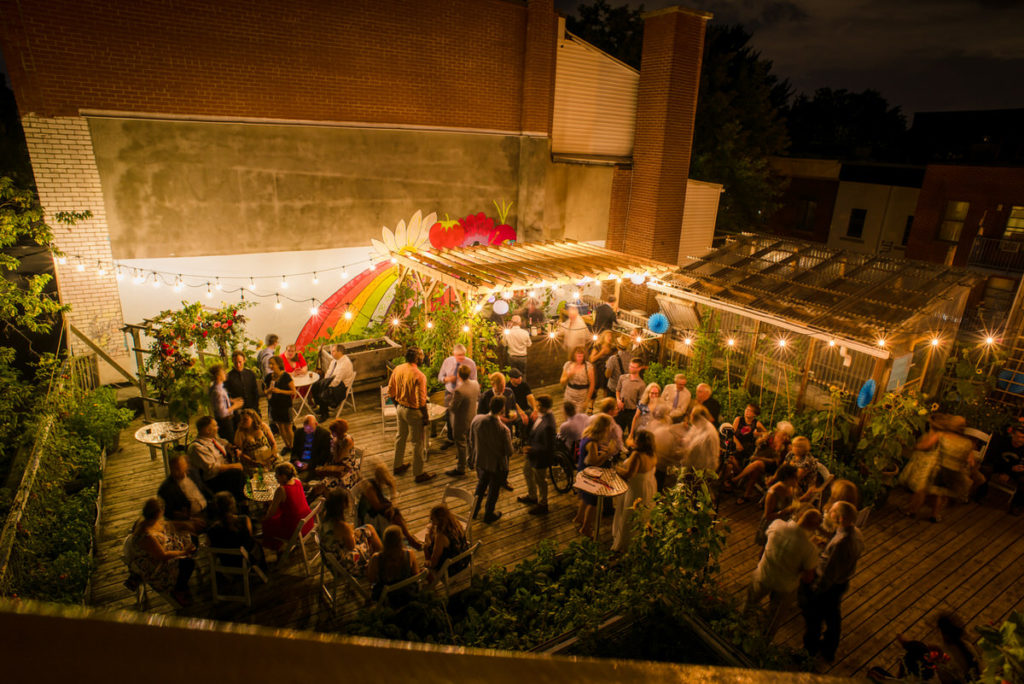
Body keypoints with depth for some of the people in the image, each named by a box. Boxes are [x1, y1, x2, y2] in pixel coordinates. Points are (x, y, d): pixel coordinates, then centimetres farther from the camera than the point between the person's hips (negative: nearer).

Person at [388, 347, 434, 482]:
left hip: (400, 409, 7)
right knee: (418, 443, 8)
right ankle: (418, 474, 19)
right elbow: (421, 401, -23)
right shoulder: (419, 376, -25)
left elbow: (390, 392, 5)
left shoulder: (397, 370, -4)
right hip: (413, 412, -7)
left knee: (401, 437, 24)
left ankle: (397, 466, 41)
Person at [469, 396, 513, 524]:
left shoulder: (476, 420, -20)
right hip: (497, 465, -4)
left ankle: (474, 510, 46)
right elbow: (509, 451, -20)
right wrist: (508, 456, 5)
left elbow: (471, 441, -4)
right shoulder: (504, 430, -33)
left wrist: (473, 457, 13)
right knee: (494, 489, 21)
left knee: (481, 484, 30)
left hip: (480, 461, 4)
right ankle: (488, 515, 41)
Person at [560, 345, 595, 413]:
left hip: (582, 399, -3)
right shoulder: (568, 365, -2)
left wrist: (587, 400, -8)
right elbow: (562, 382, 4)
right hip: (569, 397, 3)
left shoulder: (588, 367, -13)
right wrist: (568, 376, -17)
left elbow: (592, 384, -8)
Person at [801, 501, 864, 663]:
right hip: (843, 582, 8)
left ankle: (810, 648, 41)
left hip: (827, 587, -8)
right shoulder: (857, 534, -13)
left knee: (813, 618, 18)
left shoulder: (839, 543, -39)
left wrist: (813, 591, -17)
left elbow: (828, 575, -30)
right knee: (833, 614, 29)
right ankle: (829, 650, 51)